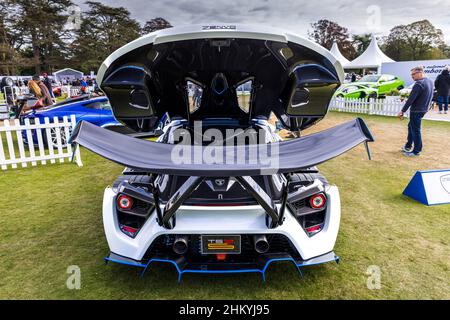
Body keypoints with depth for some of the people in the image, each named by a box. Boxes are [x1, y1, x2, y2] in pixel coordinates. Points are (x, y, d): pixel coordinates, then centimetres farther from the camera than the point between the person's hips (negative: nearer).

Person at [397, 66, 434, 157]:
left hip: (416, 110, -9)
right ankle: (408, 146, 33)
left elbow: (411, 99, -22)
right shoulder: (430, 82, 8)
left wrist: (403, 111, -18)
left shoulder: (419, 84, -21)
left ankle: (416, 151, 9)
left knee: (416, 130, 0)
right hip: (424, 109, 9)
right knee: (411, 126, 22)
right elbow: (429, 97, 15)